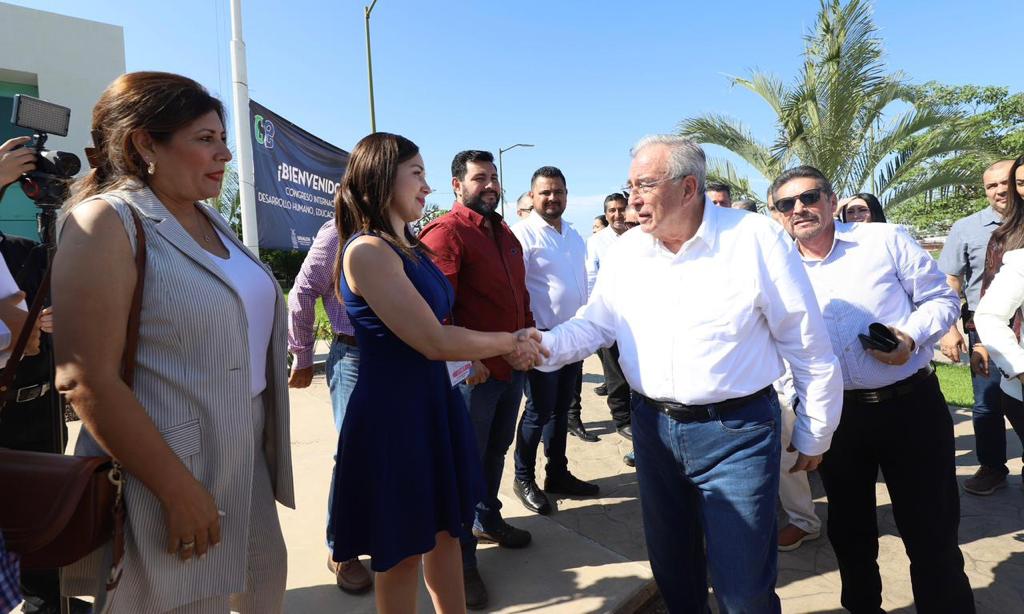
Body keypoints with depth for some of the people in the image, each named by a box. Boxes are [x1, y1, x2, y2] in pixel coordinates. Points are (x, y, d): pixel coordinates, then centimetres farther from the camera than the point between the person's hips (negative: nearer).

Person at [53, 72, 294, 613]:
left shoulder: (209, 220, 8)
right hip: (168, 471, -7)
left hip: (246, 461, 8)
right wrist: (178, 490, -20)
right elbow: (87, 383, -23)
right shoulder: (108, 222, -16)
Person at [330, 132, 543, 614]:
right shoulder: (367, 250, -20)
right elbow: (434, 342, -23)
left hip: (433, 399, 9)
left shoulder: (408, 247, 10)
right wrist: (509, 343, -9)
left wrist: (493, 350, -6)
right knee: (403, 549, 10)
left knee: (444, 528, 19)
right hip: (394, 409, -8)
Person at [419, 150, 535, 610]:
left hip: (513, 365, 8)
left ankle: (487, 520, 45)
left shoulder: (505, 234, 14)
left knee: (496, 451, 23)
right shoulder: (446, 232, -14)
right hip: (474, 372, -8)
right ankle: (462, 557, 21)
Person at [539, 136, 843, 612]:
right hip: (653, 427, 5)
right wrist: (546, 344, -16)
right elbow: (594, 324, 5)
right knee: (671, 567, 22)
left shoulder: (755, 238, -13)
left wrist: (813, 438, 0)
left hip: (737, 431, -4)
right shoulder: (626, 250, 1)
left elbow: (809, 347, -6)